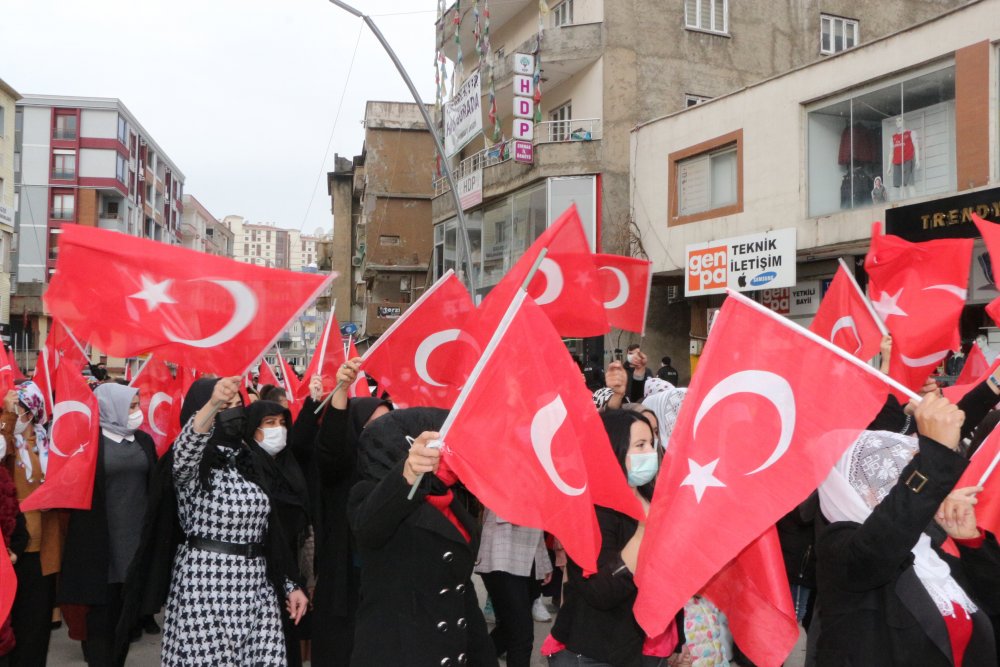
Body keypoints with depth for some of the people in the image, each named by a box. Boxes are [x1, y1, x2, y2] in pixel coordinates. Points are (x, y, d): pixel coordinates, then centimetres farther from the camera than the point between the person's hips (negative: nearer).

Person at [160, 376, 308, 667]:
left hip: (257, 586, 5)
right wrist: (213, 403, -50)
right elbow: (186, 446, -31)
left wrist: (289, 584, 11)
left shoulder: (250, 461, 13)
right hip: (207, 584, -5)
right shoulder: (193, 463, -4)